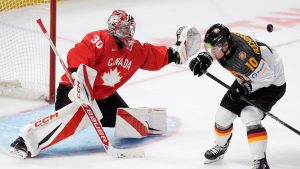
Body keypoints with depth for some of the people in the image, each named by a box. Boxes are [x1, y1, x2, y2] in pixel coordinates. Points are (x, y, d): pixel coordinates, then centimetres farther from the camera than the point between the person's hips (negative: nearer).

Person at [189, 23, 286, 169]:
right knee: (224, 113, 11)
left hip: (271, 82, -8)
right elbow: (211, 50, 5)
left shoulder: (245, 56, -40)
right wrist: (204, 58, -14)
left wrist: (246, 89, -34)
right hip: (248, 80, 8)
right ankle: (220, 147, 39)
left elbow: (266, 77, -30)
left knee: (249, 116, -27)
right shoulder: (224, 40, -20)